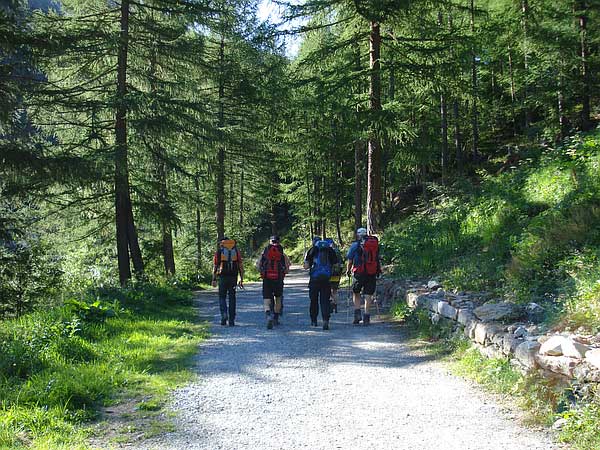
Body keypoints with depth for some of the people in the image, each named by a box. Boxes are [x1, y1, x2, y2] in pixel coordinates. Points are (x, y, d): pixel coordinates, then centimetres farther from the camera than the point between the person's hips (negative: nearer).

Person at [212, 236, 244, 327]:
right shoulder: (236, 251, 8)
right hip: (233, 277, 2)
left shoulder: (219, 252, 2)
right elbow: (241, 266, 4)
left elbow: (215, 267, -1)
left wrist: (214, 280, 3)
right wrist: (241, 280, 7)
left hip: (223, 277, -2)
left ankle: (224, 314, -10)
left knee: (222, 297, 12)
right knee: (232, 298, 8)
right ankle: (231, 320, 8)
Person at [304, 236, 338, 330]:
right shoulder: (330, 250, 10)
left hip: (315, 279, -2)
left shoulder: (312, 250, 2)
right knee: (325, 300, 2)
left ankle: (313, 320, 23)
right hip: (327, 278, 2)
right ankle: (325, 320, -15)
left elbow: (306, 266, -1)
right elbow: (335, 264, 12)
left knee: (314, 300, 13)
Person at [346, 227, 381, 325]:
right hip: (372, 273, 3)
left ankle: (357, 313, 3)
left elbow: (350, 260, 2)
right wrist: (378, 271, 25)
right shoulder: (375, 244, 9)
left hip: (359, 273, -2)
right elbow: (378, 259, 13)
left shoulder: (355, 245, -1)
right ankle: (366, 317, 5)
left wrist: (348, 270, 18)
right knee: (368, 295, 7)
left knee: (356, 293, 15)